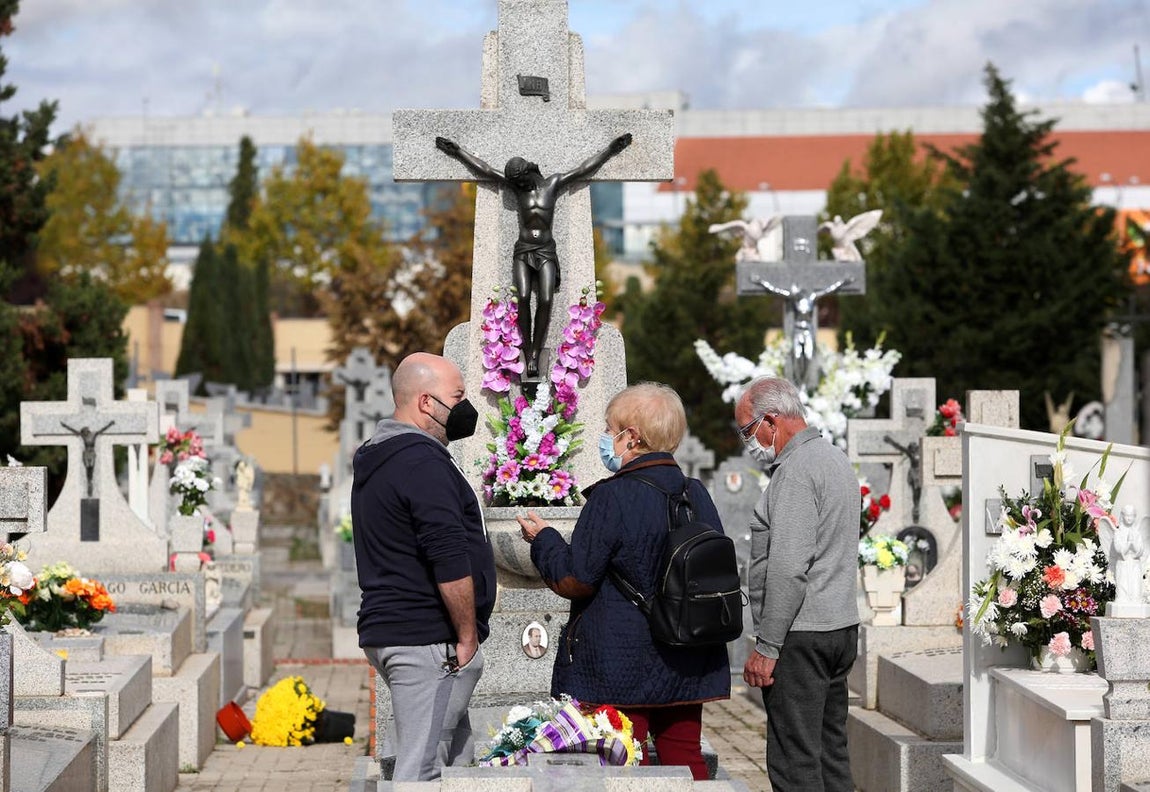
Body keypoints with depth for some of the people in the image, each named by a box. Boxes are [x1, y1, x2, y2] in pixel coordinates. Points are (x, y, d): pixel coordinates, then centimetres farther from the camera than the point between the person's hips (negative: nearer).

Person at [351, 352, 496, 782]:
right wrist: (468, 637, -13)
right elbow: (451, 563, -22)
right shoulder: (423, 462, -14)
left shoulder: (376, 459, 18)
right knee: (421, 769, -10)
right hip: (428, 642, -10)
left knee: (457, 758, 15)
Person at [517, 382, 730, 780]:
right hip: (688, 668, 7)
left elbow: (574, 580, -13)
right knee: (684, 758, 12)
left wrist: (543, 538, 3)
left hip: (621, 668, -7)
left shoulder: (612, 497, -15)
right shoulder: (697, 494, 6)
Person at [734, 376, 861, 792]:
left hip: (800, 635, -10)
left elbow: (788, 569, -22)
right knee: (831, 753, 12)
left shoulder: (795, 472, -15)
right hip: (841, 626, 10)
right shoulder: (835, 458, 18)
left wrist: (766, 647, -18)